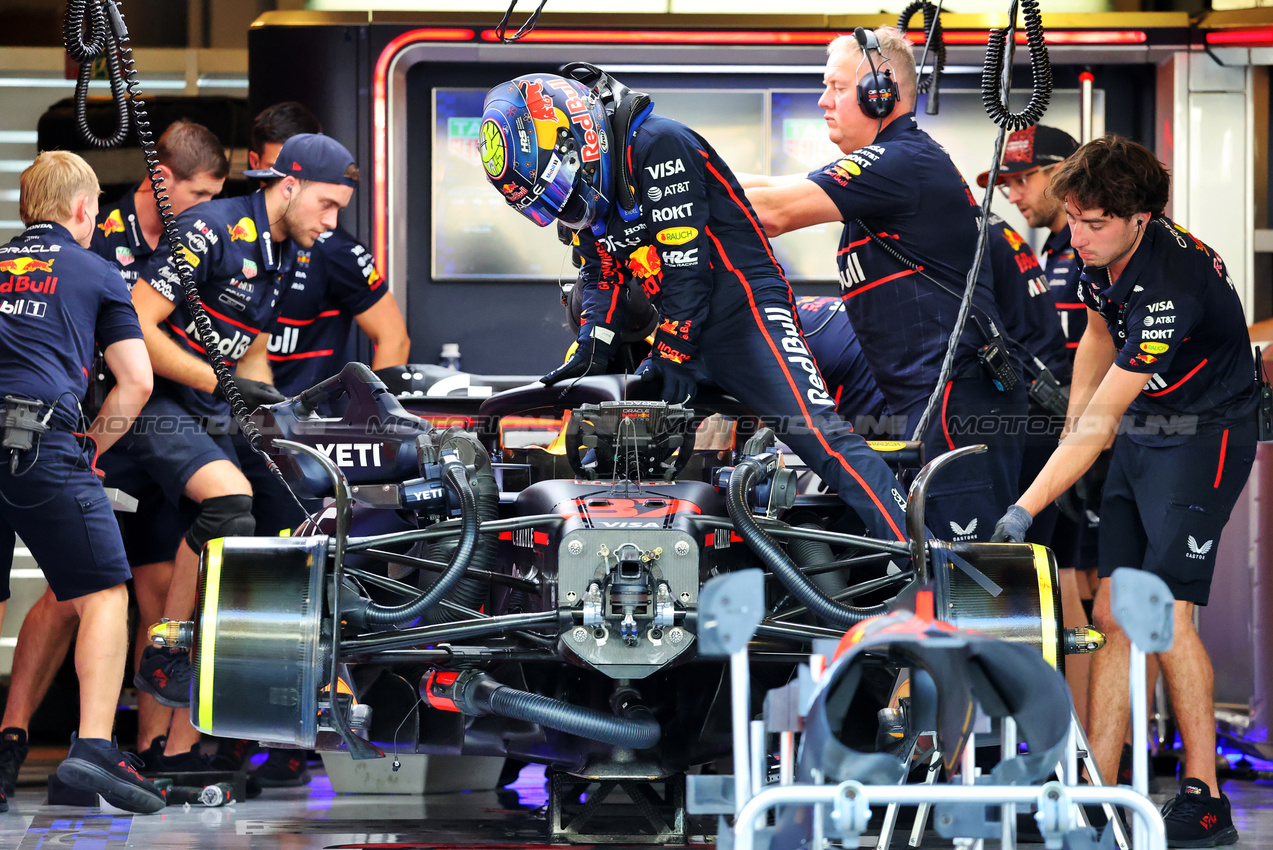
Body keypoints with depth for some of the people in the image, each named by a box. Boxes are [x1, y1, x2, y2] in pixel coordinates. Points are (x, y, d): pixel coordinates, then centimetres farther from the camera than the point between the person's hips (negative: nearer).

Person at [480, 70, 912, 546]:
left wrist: (675, 355, -15)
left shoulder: (658, 147, -17)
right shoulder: (587, 187, 11)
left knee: (819, 435, -23)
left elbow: (685, 265, -19)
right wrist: (590, 352, 4)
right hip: (684, 332, 10)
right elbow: (602, 272, 18)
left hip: (744, 314, -10)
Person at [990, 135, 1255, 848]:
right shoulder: (1102, 255, -5)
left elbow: (1097, 423, -31)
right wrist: (1071, 433, 16)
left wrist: (1024, 510, -32)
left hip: (1205, 435, -8)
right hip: (1140, 431, 8)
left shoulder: (1171, 288, -31)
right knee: (1113, 614, 2)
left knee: (1166, 613, -16)